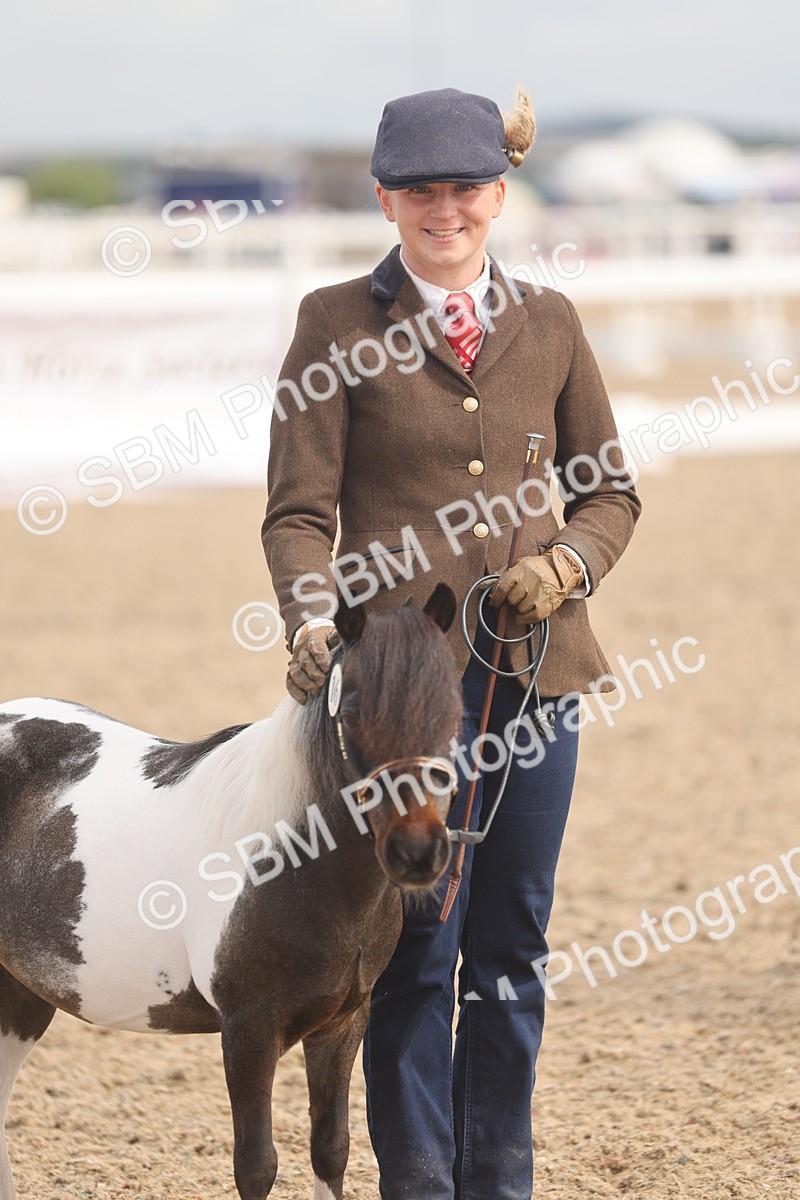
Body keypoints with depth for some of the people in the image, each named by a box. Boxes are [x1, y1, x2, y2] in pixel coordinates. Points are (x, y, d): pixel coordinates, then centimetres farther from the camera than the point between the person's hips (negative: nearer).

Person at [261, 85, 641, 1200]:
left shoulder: (548, 323, 9)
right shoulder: (337, 324, -1)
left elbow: (610, 489, 15)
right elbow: (299, 511, -5)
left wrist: (571, 562, -5)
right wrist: (312, 617, -22)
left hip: (533, 660, 3)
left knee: (512, 948, 10)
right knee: (416, 948, -1)